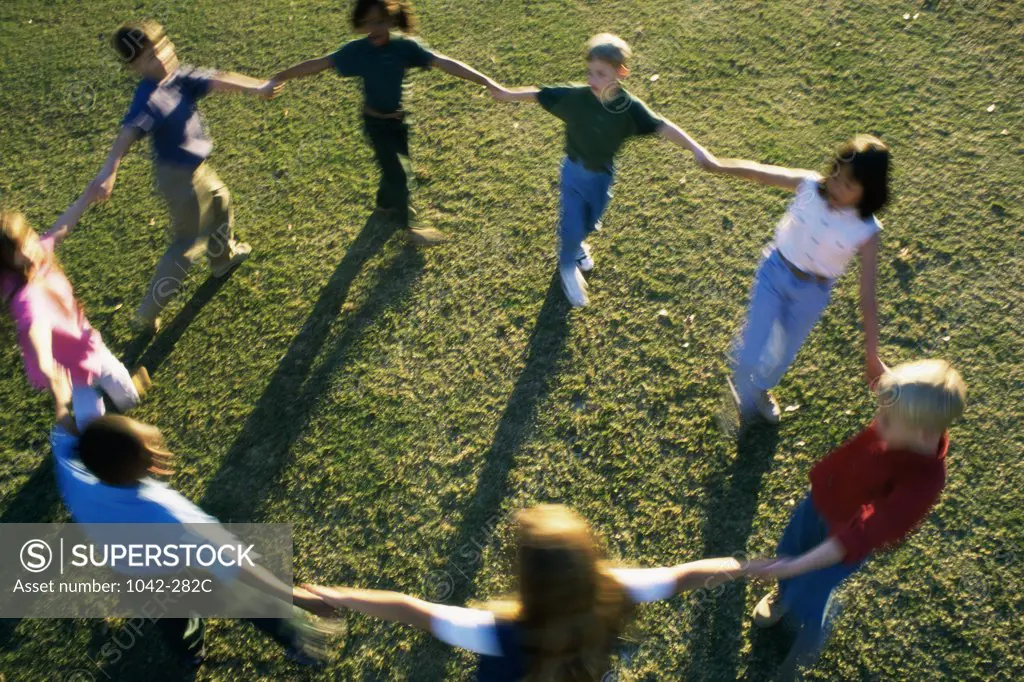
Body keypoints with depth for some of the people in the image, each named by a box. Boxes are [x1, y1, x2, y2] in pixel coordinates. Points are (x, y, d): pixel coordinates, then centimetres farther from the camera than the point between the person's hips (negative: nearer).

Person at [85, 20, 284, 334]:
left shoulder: (181, 77, -4)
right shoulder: (149, 99, -29)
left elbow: (218, 81, -14)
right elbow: (128, 134, -43)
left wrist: (256, 87, -29)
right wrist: (109, 172, -59)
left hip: (196, 168, 9)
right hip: (180, 176, -9)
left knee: (221, 202, 33)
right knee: (188, 243, 1)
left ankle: (224, 258, 61)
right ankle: (147, 316, 8)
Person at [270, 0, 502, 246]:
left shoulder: (405, 46, -17)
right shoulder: (357, 50, -20)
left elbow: (444, 63, -23)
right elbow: (318, 64, -15)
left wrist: (488, 82, -29)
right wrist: (276, 78, -11)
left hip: (398, 118, 3)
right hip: (376, 121, -3)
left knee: (395, 167, 19)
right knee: (398, 172, 0)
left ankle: (385, 205, 48)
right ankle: (408, 227, 17)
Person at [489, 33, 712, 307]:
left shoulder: (629, 107, -21)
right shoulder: (576, 96, -20)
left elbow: (661, 126, -27)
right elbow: (539, 95, -10)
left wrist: (694, 147, -37)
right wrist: (508, 94, -9)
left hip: (602, 175, 2)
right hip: (574, 171, -1)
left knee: (589, 223, 21)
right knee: (572, 225, 0)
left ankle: (576, 244, 58)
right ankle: (568, 267, 30)